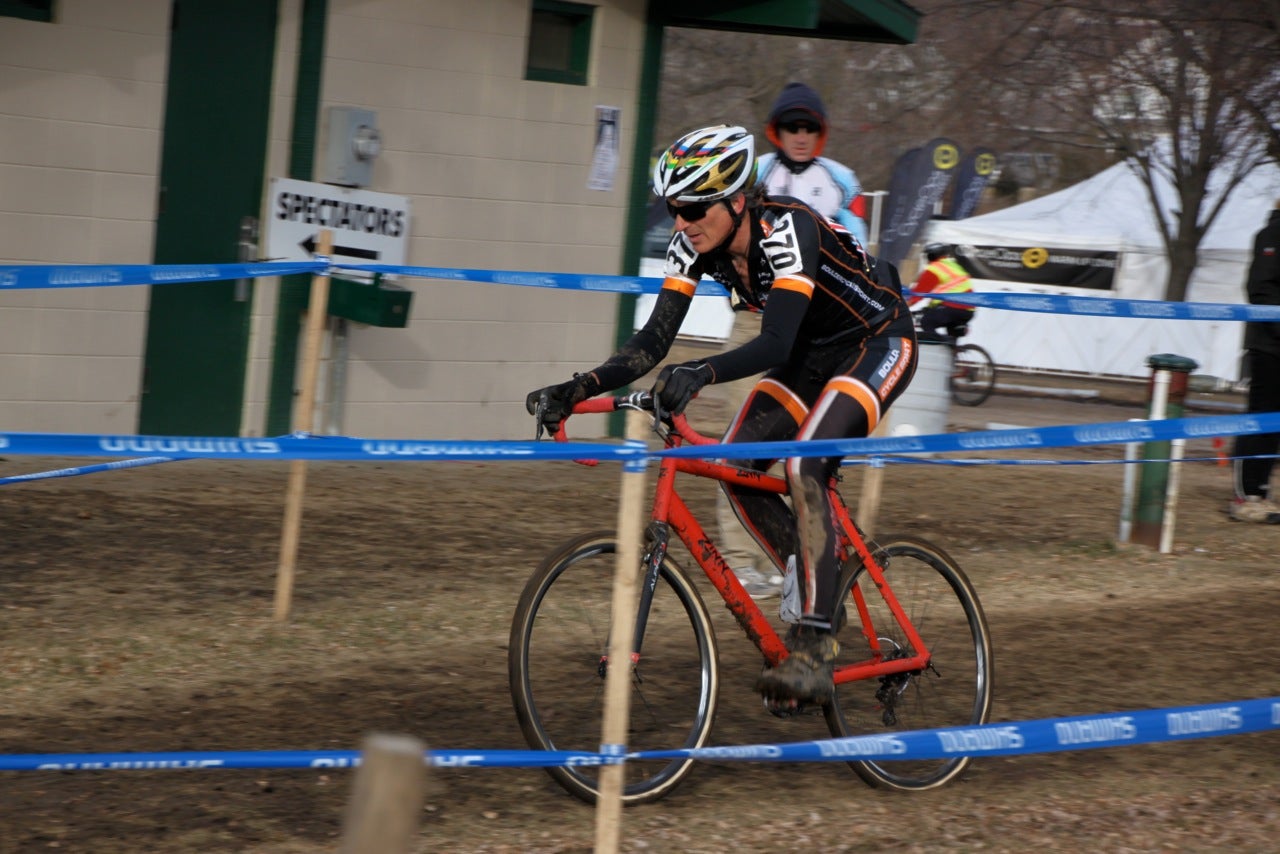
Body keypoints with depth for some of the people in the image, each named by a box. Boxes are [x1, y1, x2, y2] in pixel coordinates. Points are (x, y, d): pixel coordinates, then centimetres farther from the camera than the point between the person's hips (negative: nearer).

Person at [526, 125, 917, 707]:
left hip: (878, 343, -8)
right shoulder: (694, 244, -12)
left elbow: (775, 344, -42)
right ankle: (824, 598, 4)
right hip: (812, 353, 8)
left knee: (802, 466, -28)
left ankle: (813, 654, -27)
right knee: (733, 468, -10)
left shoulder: (787, 230, -32)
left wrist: (699, 373, -59)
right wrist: (579, 389, -29)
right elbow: (654, 340, -14)